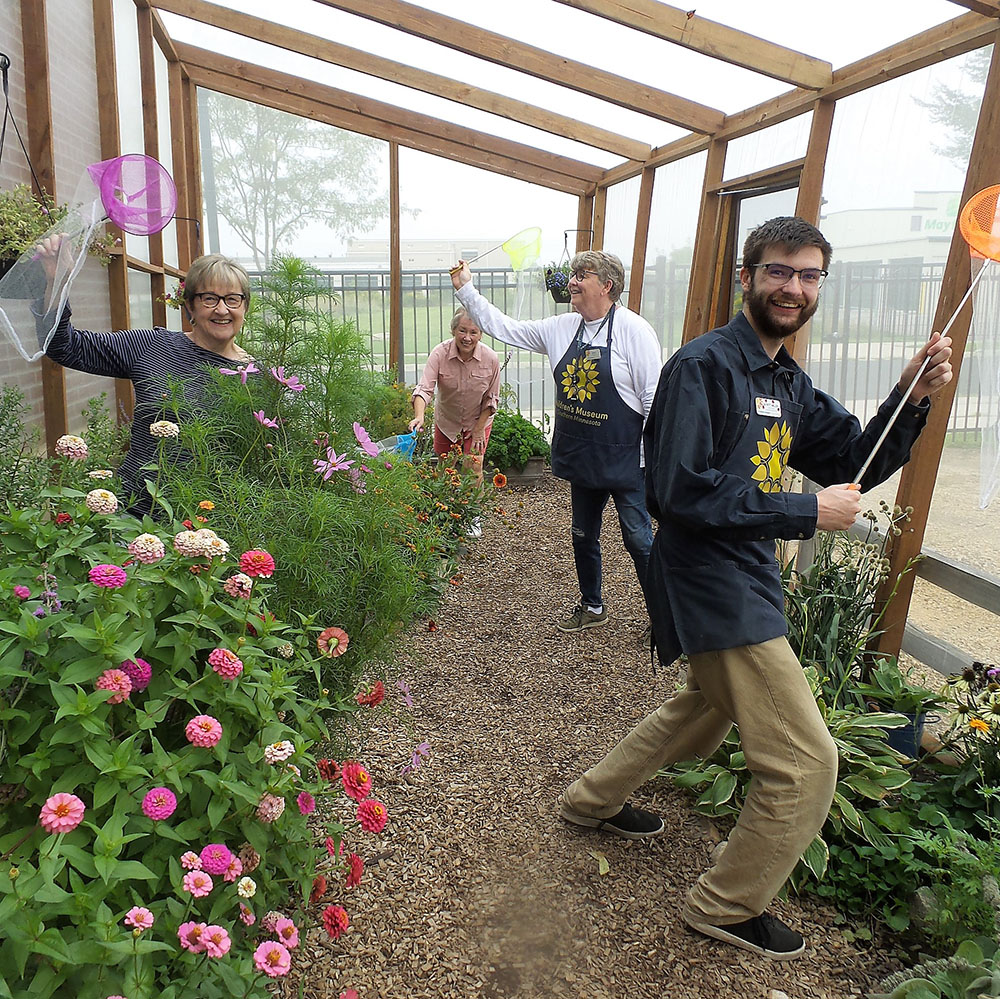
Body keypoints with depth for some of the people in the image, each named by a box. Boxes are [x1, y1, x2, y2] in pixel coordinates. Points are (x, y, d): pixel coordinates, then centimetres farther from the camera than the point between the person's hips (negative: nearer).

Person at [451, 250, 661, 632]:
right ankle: (592, 607, 37)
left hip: (624, 458, -7)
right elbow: (504, 327, 12)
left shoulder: (633, 330, -12)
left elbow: (653, 399, -13)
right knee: (583, 535, 18)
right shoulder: (561, 328, 6)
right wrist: (465, 290, 6)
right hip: (581, 456, 7)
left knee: (638, 539, 1)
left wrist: (649, 460, -14)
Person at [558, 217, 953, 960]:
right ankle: (730, 906, 22)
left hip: (750, 580, 10)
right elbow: (679, 491, -25)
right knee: (808, 763, -3)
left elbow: (855, 464, 12)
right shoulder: (704, 365, -16)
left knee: (710, 707, 30)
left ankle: (593, 799, 49)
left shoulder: (788, 384, 11)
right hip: (711, 586, -10)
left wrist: (912, 397, -4)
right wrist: (808, 513, -21)